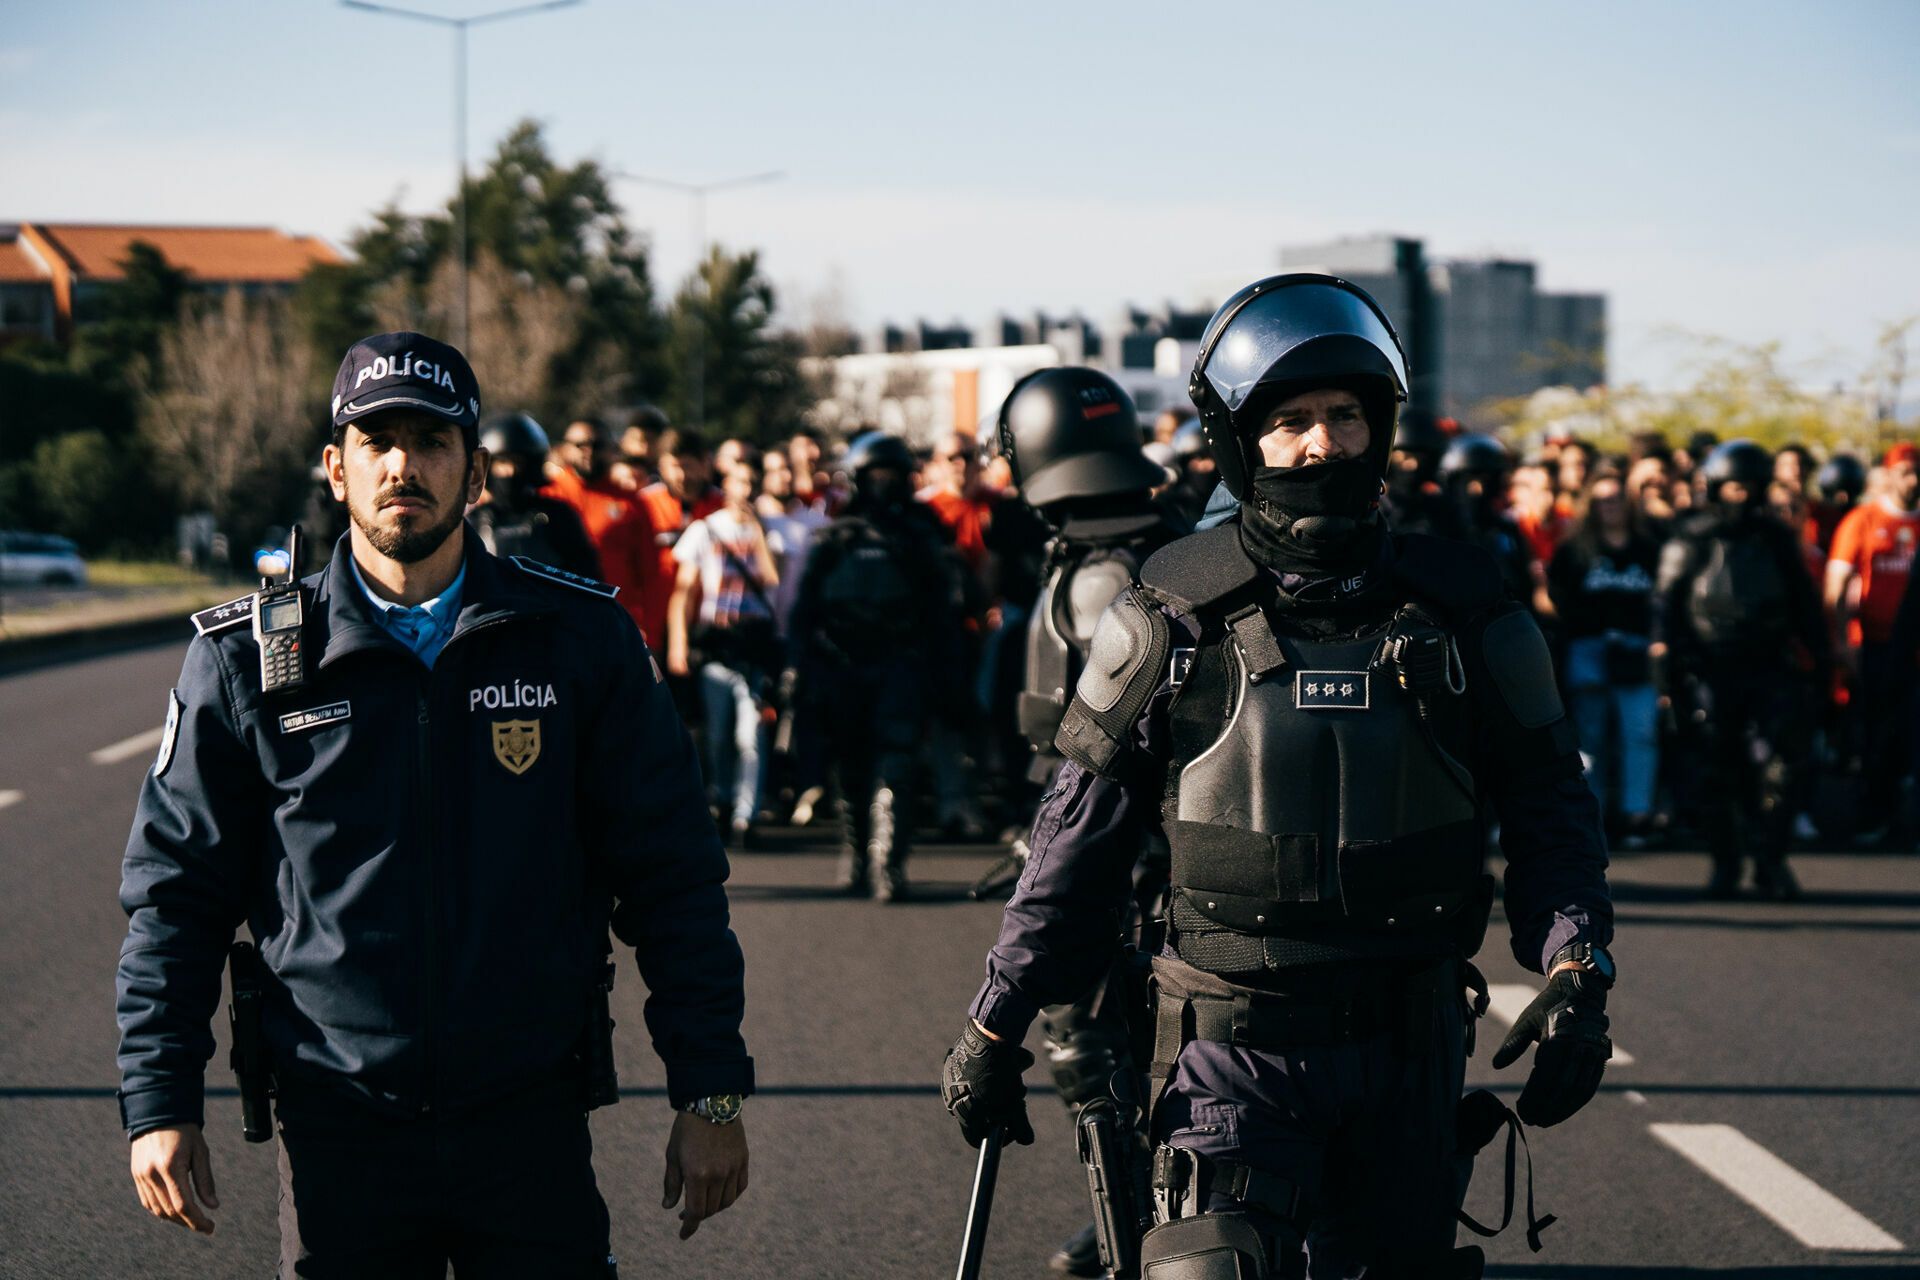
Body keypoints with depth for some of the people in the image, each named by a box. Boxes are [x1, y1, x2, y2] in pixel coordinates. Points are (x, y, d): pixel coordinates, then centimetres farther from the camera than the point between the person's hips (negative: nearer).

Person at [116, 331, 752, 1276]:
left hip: (534, 1127, 0)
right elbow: (174, 895, 7)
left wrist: (708, 1093, 1)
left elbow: (670, 878, 5)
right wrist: (159, 1104, 0)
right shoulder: (244, 662, 1)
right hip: (335, 1135, 0)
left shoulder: (581, 640, 1)